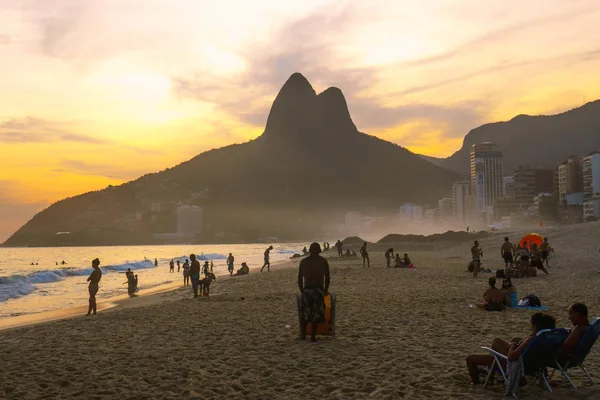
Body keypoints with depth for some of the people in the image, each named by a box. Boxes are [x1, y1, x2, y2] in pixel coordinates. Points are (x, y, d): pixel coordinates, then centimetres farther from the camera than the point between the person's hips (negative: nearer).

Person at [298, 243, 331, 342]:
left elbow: (299, 279, 7)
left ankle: (303, 335, 18)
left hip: (306, 290, 2)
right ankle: (313, 337, 5)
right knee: (316, 314, 5)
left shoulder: (303, 261, 6)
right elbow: (327, 278, 3)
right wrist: (325, 291, 16)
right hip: (318, 290, -2)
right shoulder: (323, 261, 2)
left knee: (305, 313, 17)